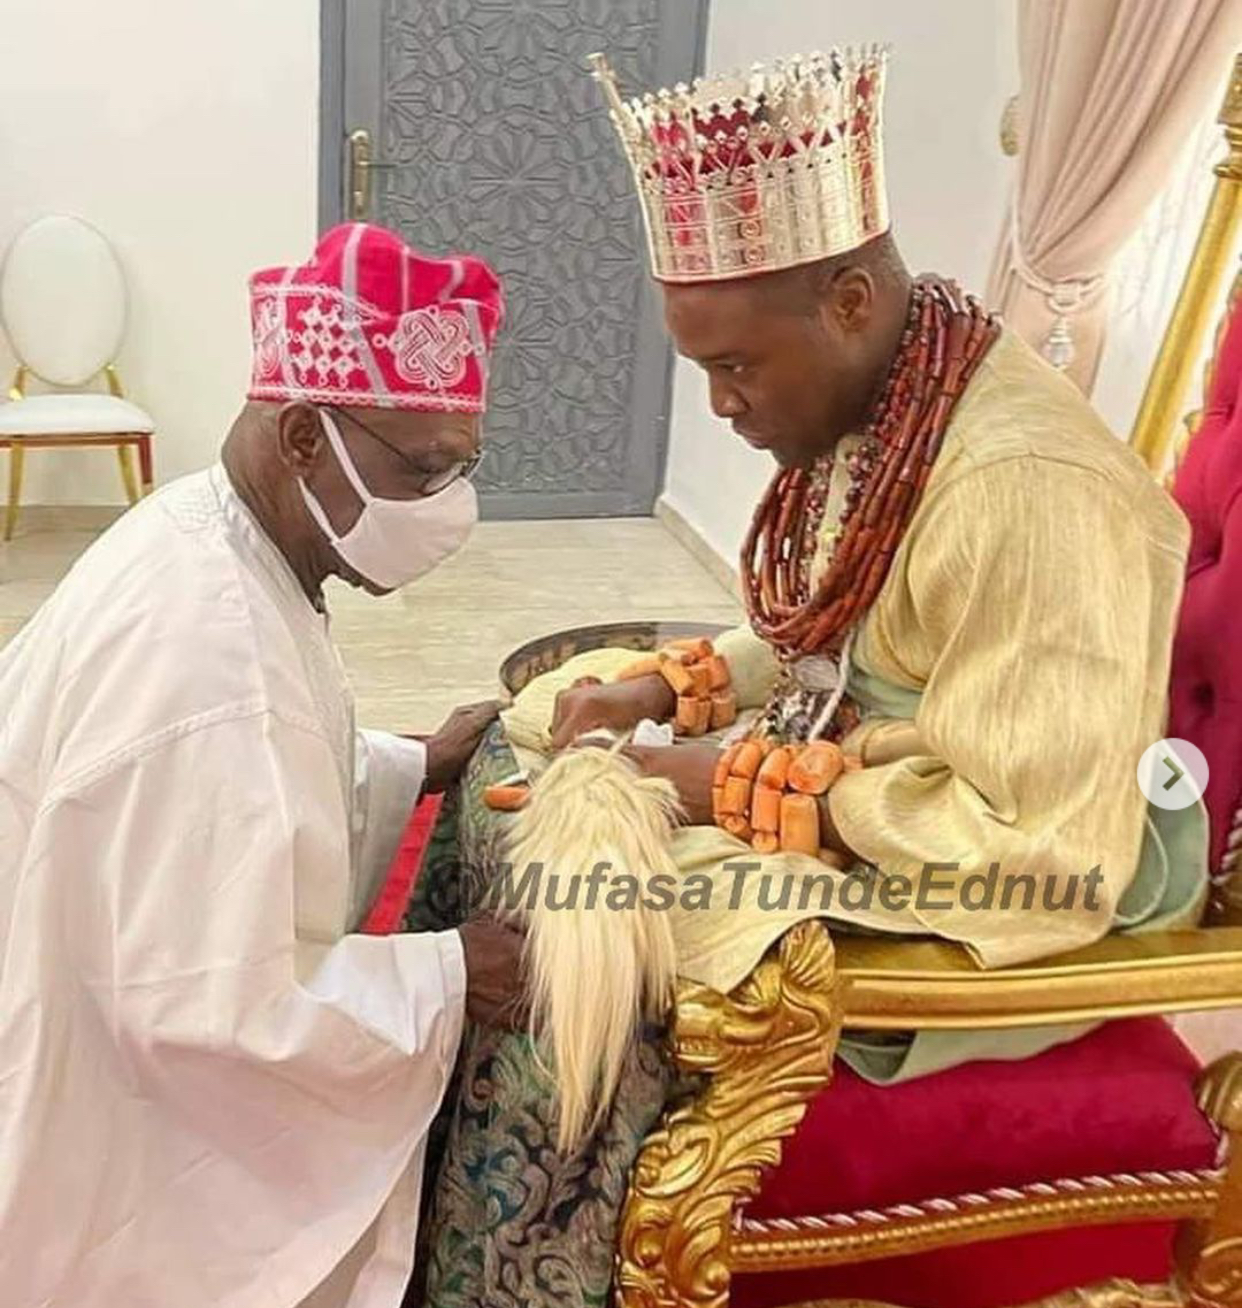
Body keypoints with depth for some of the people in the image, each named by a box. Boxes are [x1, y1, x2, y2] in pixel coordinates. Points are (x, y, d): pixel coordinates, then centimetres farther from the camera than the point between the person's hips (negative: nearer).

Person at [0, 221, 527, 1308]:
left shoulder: (210, 540, -4)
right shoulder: (205, 649, -37)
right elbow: (211, 1008, -33)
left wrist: (415, 768, 0)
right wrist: (445, 974, -23)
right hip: (138, 1157, -9)